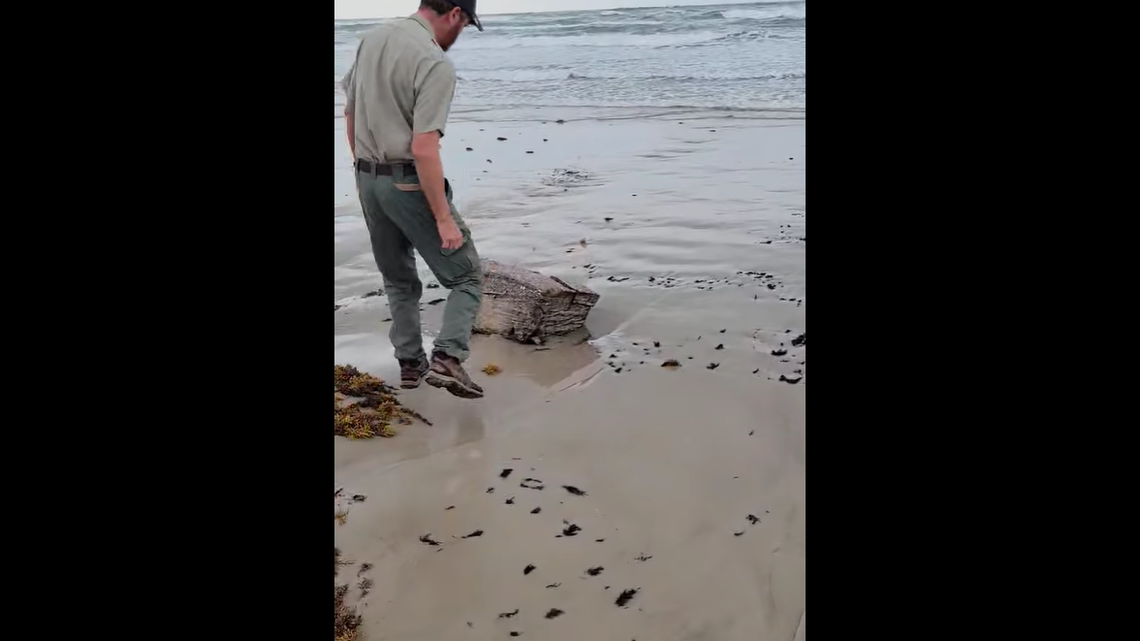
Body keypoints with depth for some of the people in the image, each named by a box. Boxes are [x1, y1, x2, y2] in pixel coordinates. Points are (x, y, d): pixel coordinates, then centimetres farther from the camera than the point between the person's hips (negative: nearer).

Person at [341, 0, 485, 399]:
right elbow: (423, 149, -24)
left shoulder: (372, 39, 7)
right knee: (466, 276, 4)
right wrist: (444, 218, -20)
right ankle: (447, 358, -11)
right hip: (409, 183, -8)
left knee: (398, 279, 21)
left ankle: (410, 363, 28)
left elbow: (350, 112, 16)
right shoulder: (435, 63, -18)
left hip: (368, 179, 8)